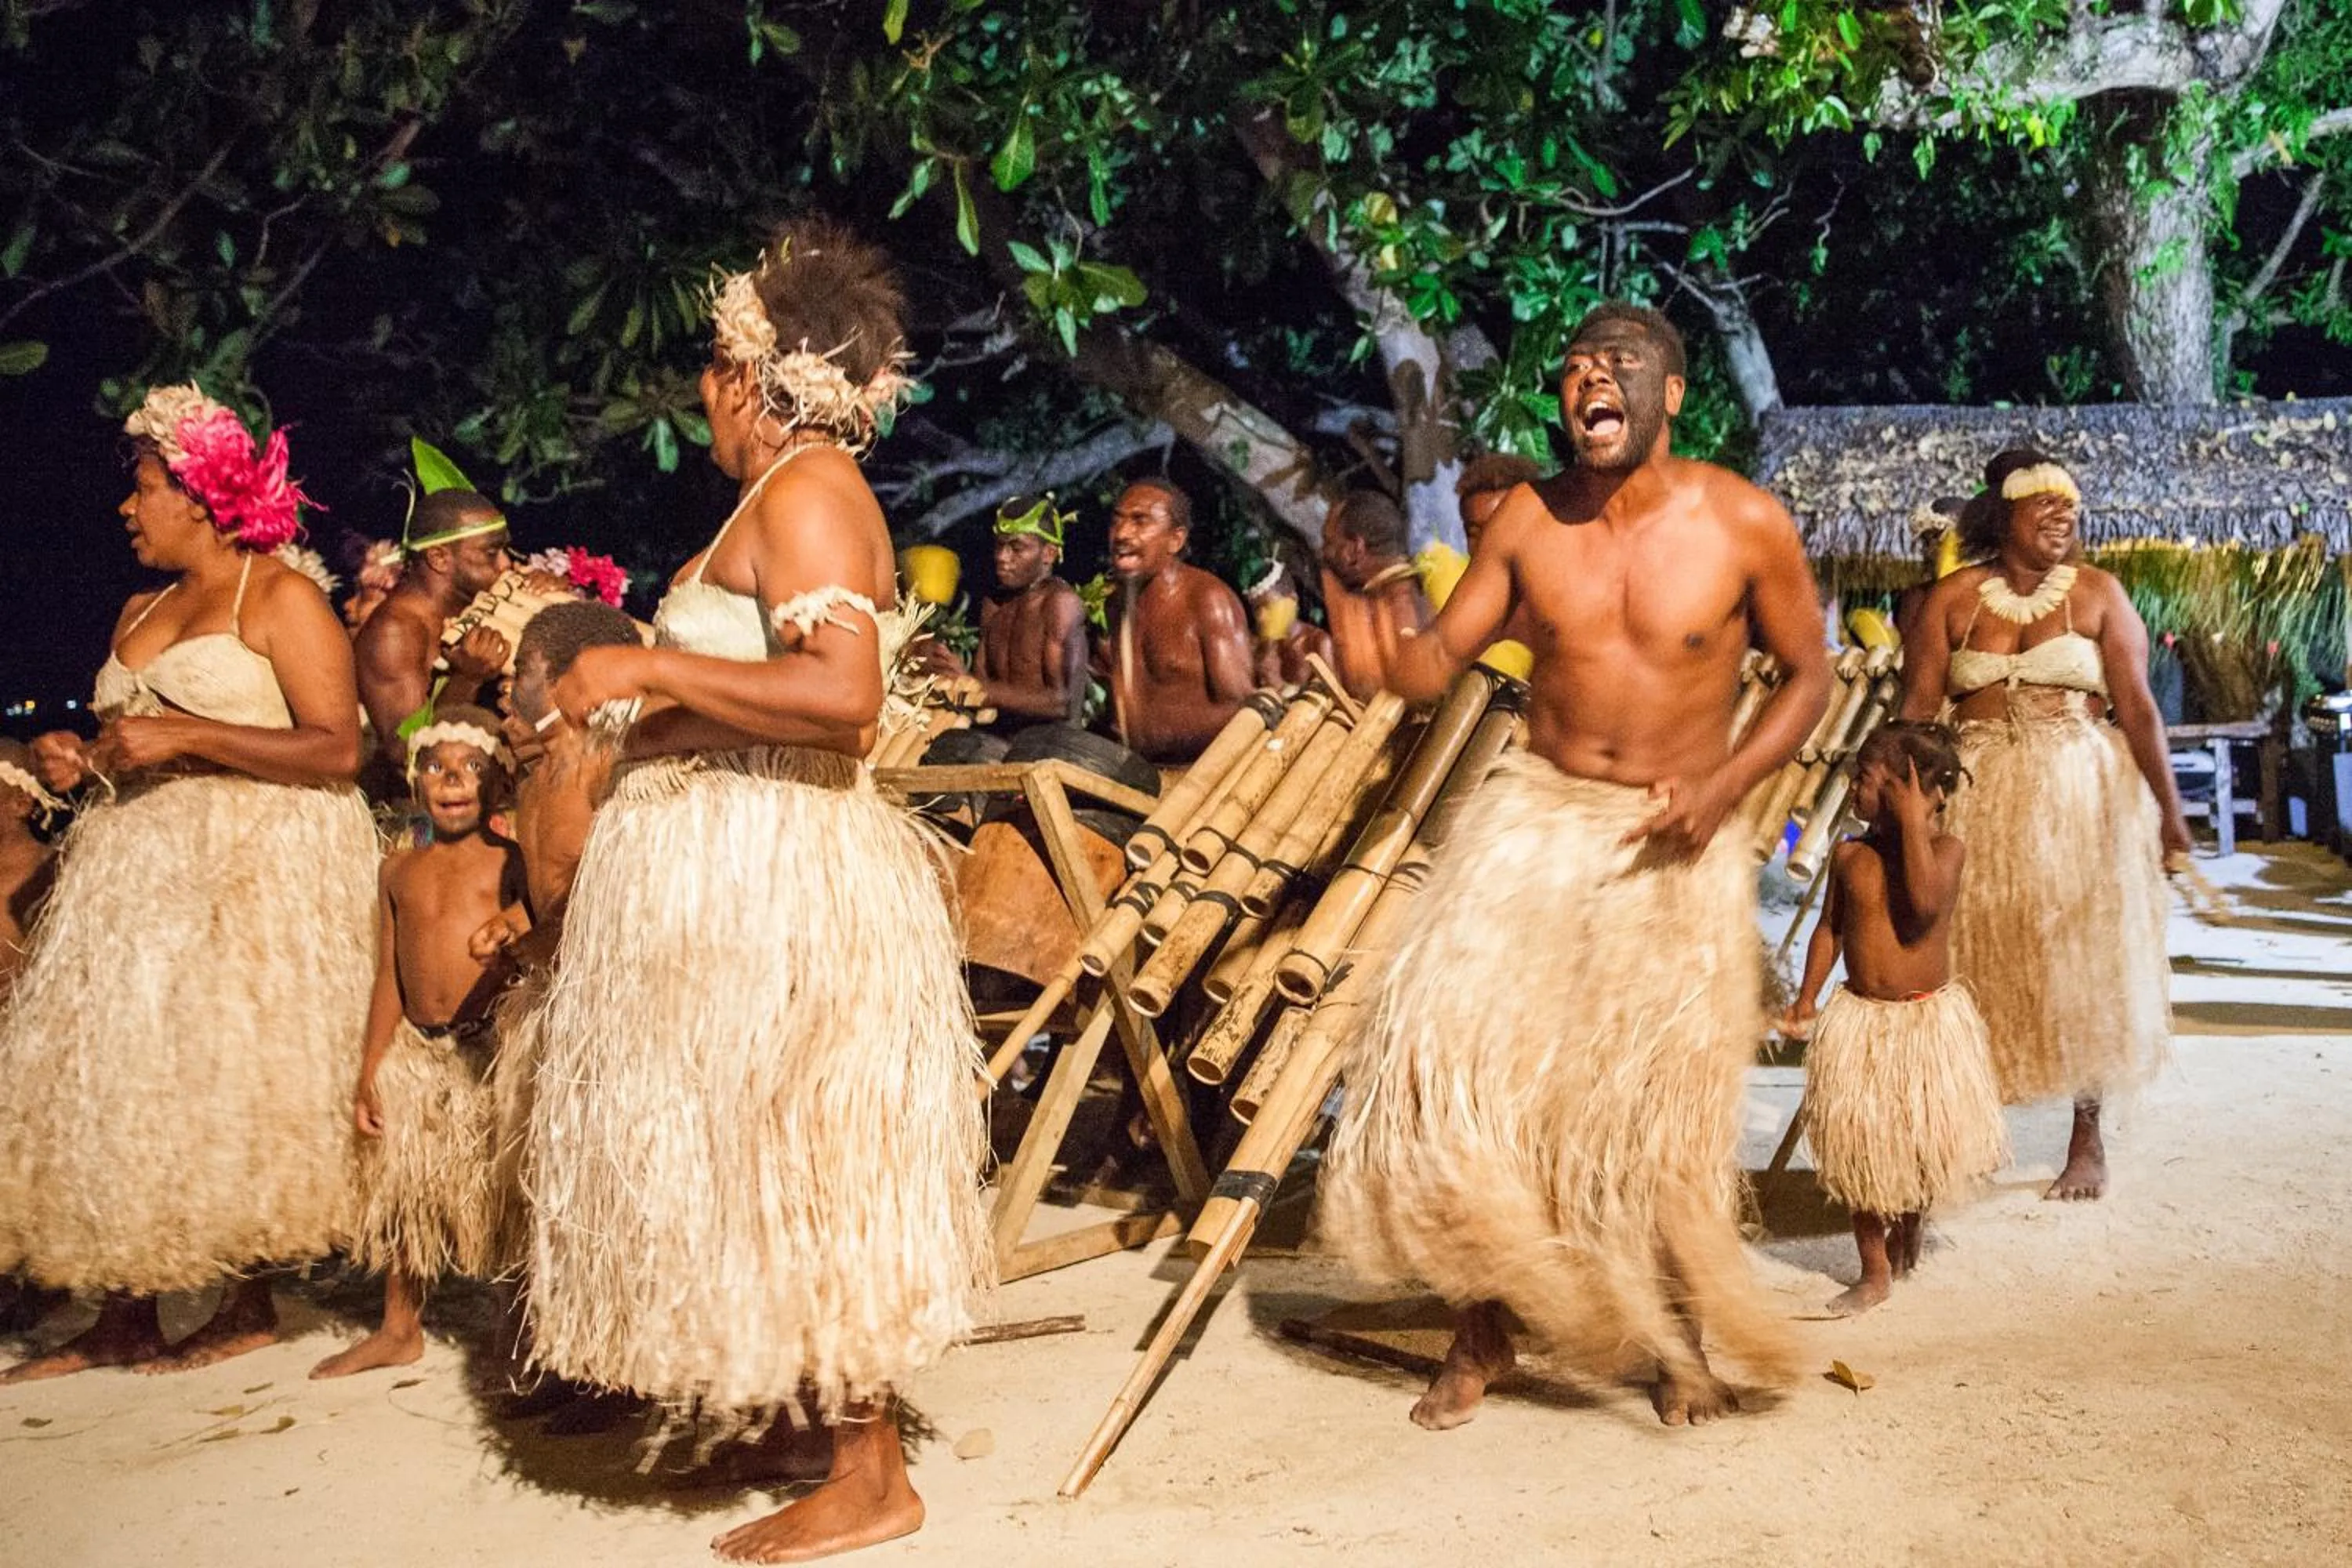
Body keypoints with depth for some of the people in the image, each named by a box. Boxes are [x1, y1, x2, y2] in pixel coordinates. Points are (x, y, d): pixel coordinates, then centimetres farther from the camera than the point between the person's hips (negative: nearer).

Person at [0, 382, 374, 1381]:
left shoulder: (280, 598, -5)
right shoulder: (141, 615, 19)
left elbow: (336, 748, -15)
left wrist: (183, 736, -18)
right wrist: (98, 755, 9)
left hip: (255, 867, -8)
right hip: (142, 867, 8)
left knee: (229, 1082, -7)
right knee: (121, 1079, 3)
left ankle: (250, 1308, 5)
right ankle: (127, 1318, 9)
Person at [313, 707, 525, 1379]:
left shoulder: (511, 861, -2)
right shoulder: (398, 869, 11)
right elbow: (389, 978, 11)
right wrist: (368, 1072, 8)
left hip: (491, 1047, -5)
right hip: (413, 1049, 5)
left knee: (503, 1191, -2)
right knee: (400, 1186, 14)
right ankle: (399, 1329, 30)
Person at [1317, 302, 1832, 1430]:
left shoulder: (1742, 523, -8)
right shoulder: (1529, 520, -3)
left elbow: (1808, 676, 0)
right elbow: (1440, 658, 0)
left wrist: (1723, 787, -14)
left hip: (1676, 840, -1)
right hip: (1535, 815, 2)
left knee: (1664, 1104, 4)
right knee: (1453, 1057, -10)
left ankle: (1679, 1339, 29)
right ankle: (1482, 1327, 10)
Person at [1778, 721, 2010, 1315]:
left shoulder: (1946, 848, -10)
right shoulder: (1849, 855, 0)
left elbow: (1926, 903, -30)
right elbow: (1830, 928, 10)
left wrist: (1912, 822, -27)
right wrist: (1805, 999, 5)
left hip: (1930, 1018, -2)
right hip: (1860, 1018, 2)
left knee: (1926, 1143, 8)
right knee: (1859, 1150, 2)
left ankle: (1909, 1228, 40)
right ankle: (1875, 1271, 14)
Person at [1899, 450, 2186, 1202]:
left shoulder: (2097, 593, 0)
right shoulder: (1953, 598, 2)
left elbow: (2137, 706, -4)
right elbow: (1918, 707, 0)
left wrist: (2168, 806, -7)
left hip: (2081, 797, -1)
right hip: (1979, 798, 1)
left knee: (2081, 960, 6)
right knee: (1981, 962, 6)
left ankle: (2087, 1138, 18)